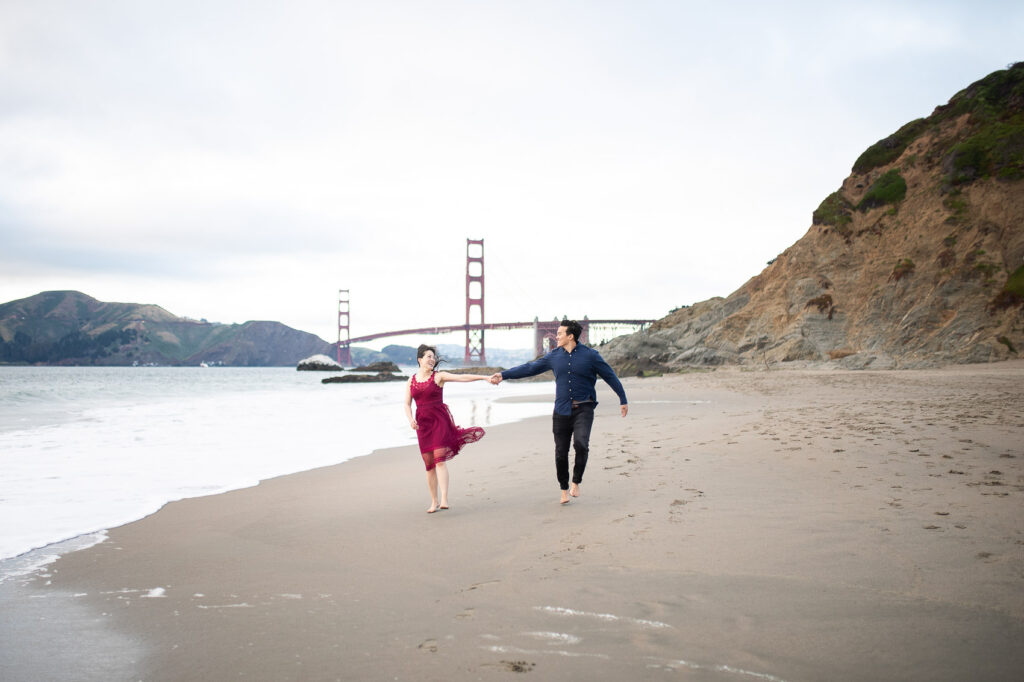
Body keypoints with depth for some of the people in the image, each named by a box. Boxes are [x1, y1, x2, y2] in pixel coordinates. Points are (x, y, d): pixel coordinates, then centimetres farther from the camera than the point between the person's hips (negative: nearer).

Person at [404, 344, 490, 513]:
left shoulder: (439, 377, 0)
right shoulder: (411, 381, 9)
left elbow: (462, 377, -11)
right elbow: (407, 404, 11)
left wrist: (485, 377, -21)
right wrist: (411, 419, -9)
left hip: (440, 420, -3)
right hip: (422, 423, 3)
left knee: (439, 459, -16)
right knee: (429, 463, 5)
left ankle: (444, 499, -20)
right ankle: (434, 502, 15)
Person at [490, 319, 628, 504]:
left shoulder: (590, 355, -3)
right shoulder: (554, 356, 7)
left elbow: (610, 376, 4)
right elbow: (529, 368, 12)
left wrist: (623, 400, 7)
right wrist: (503, 375, 10)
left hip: (583, 409, -3)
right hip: (562, 410, 3)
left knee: (581, 444, -24)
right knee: (561, 452, 3)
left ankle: (576, 482, -3)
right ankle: (564, 489, 21)